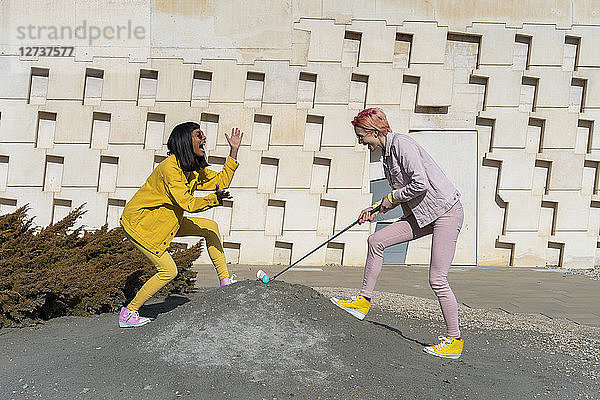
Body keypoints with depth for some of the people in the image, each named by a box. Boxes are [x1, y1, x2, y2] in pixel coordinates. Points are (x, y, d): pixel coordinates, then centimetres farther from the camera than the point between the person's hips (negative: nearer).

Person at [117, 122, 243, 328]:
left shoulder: (192, 169, 1)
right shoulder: (170, 168, -26)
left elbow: (220, 181, 3)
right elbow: (188, 204, -32)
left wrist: (233, 151, 0)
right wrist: (214, 199, -48)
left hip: (162, 221, 9)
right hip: (138, 222, -9)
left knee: (211, 227, 0)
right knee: (168, 271, -11)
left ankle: (225, 282, 5)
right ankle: (128, 314, 5)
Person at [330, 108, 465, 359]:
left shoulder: (402, 144, -15)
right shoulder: (387, 153, 13)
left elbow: (421, 184, -23)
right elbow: (401, 193, 20)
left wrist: (392, 198, -9)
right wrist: (376, 208, 8)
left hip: (446, 212, -9)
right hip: (423, 215, 9)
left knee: (437, 279, -8)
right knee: (376, 241, 2)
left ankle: (454, 341, 6)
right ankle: (363, 301, 12)